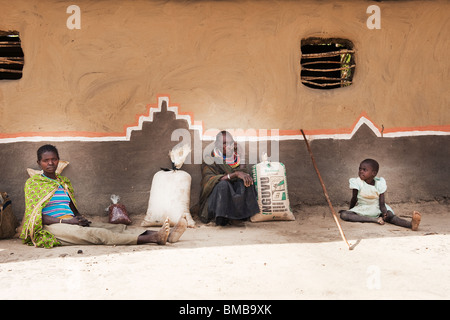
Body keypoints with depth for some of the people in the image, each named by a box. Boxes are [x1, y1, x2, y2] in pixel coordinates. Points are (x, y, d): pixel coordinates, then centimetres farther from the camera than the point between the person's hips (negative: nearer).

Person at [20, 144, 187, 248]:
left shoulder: (65, 182, 22)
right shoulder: (33, 183, 4)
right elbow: (35, 215, -5)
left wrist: (81, 218, 0)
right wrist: (66, 221, -15)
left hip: (71, 223, 6)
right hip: (53, 227, -6)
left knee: (116, 228, -16)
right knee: (94, 233, -32)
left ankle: (166, 235, -33)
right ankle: (150, 238, -51)